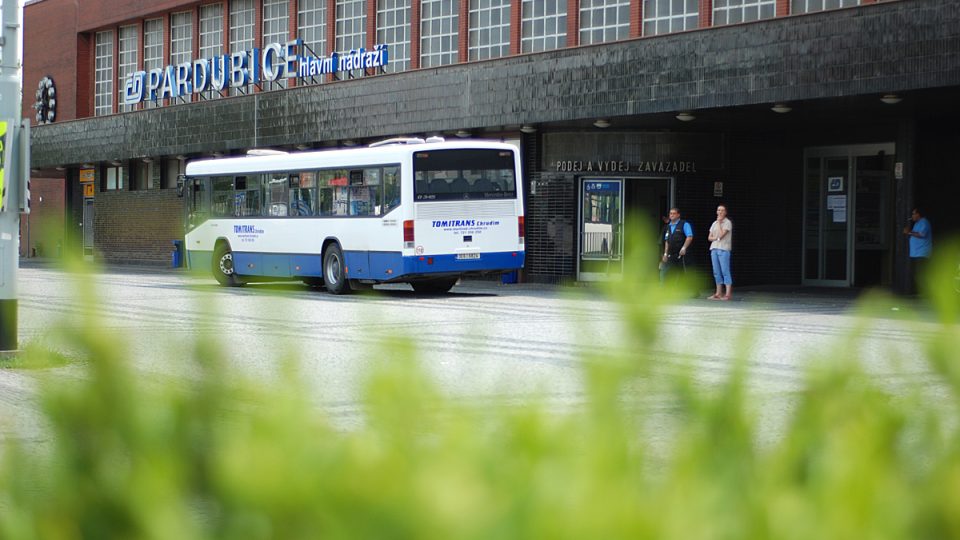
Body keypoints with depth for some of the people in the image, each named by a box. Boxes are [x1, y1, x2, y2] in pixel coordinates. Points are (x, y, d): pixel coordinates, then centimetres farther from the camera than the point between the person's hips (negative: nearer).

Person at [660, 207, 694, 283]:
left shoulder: (684, 224, -2)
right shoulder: (668, 227, 17)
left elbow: (690, 237, -11)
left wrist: (684, 248, -20)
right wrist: (665, 254, 16)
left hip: (681, 254, -6)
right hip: (671, 255, 6)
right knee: (663, 271, -1)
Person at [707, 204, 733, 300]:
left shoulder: (728, 223, -3)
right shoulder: (714, 223, 18)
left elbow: (721, 235, -14)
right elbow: (709, 237, 17)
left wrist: (719, 222, -6)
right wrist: (716, 238, -4)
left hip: (723, 249, -7)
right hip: (714, 249, 7)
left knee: (725, 271, -9)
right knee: (716, 272, 8)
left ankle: (728, 294, -9)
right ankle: (718, 293, 13)